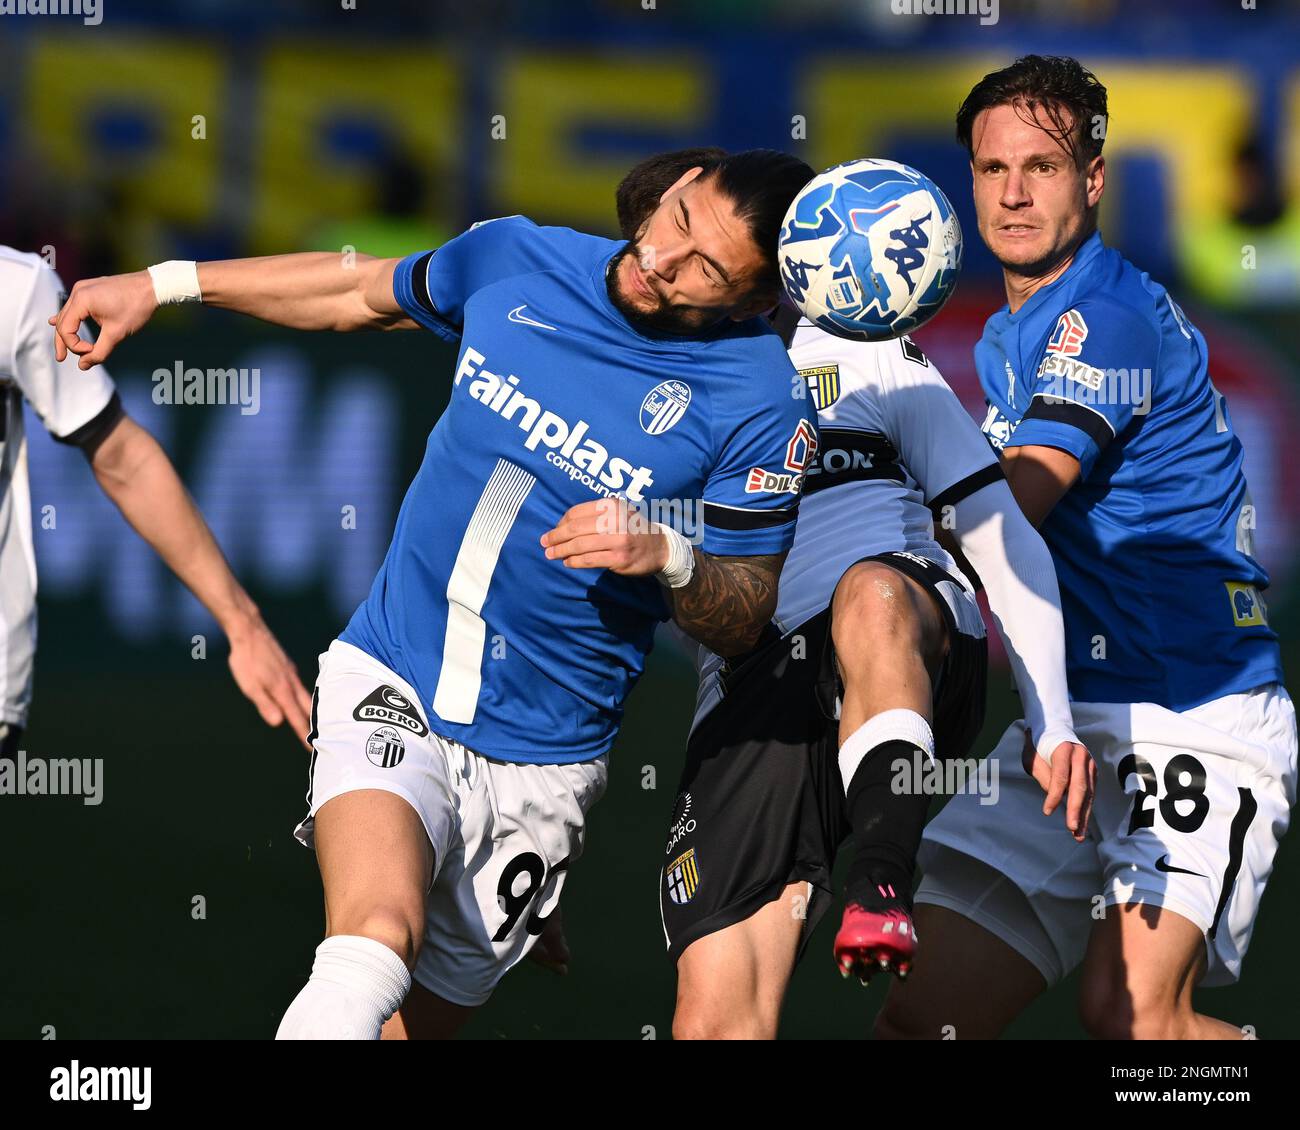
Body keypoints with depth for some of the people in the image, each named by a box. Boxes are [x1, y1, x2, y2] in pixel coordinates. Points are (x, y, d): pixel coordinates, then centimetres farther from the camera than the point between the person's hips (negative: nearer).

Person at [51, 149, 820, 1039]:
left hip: (537, 765, 0)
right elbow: (369, 292, 19)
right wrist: (163, 285, 21)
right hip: (390, 689, 0)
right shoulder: (517, 259, -2)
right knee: (376, 940, -28)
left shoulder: (762, 404, -10)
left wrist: (669, 556, -25)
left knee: (420, 1018, 7)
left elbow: (743, 622, -3)